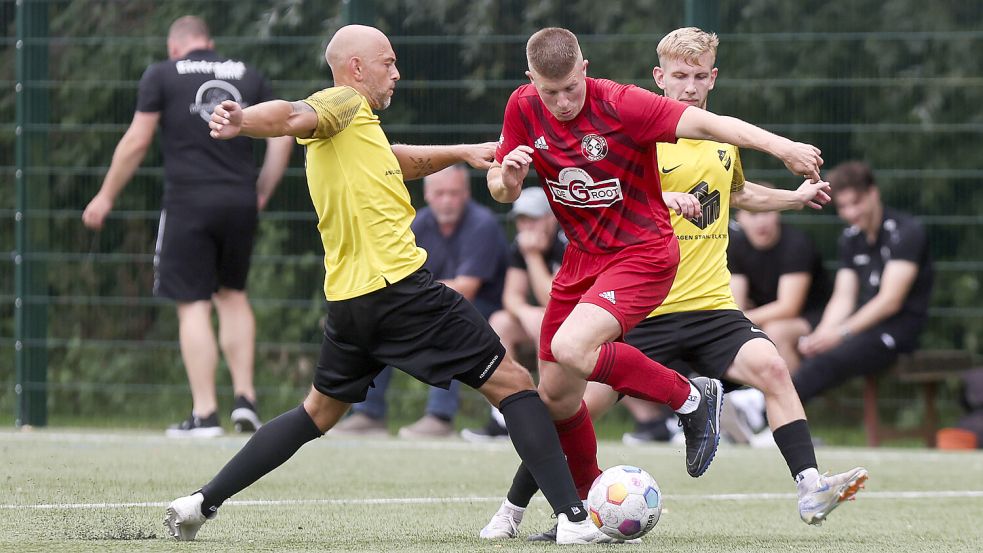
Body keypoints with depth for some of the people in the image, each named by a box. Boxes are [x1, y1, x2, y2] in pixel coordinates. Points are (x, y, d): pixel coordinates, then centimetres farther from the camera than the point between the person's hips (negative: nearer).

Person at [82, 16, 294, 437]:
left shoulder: (162, 75, 3)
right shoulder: (248, 76, 13)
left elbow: (137, 141, -1)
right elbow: (282, 138, 9)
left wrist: (106, 197, 8)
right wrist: (262, 193, 18)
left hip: (188, 202, -4)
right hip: (240, 203, 4)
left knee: (194, 305, -1)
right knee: (233, 295, 20)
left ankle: (205, 414, -5)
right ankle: (245, 397, 9)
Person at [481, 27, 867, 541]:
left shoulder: (723, 136, 12)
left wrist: (796, 197, 31)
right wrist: (662, 199, -33)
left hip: (712, 304, 4)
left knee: (771, 368, -21)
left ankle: (811, 490, -22)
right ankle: (512, 511, 12)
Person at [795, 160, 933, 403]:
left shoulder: (907, 231, -8)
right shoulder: (850, 239, 15)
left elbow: (890, 301, -15)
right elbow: (843, 299, 9)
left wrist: (842, 332, -21)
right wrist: (822, 334, -12)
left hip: (901, 326, -8)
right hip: (865, 324, 8)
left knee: (828, 360, -33)